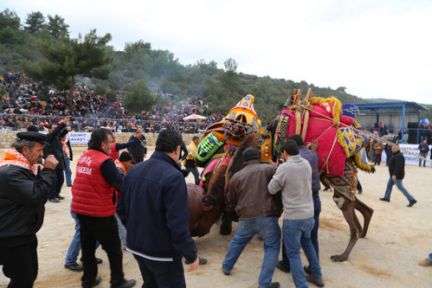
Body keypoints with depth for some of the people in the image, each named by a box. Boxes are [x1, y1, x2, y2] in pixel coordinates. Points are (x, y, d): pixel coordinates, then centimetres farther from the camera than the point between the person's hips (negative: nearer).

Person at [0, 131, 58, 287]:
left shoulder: (20, 168, 9)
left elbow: (36, 189, 13)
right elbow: (37, 197, -31)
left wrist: (45, 171, -2)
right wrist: (48, 171, -23)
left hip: (24, 235, 10)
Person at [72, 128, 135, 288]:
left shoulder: (84, 157, 6)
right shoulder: (105, 161, -20)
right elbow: (121, 184, -23)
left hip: (81, 208, 8)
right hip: (100, 211, -8)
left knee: (87, 246, 20)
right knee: (114, 248, 8)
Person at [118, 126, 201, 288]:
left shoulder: (134, 171, 0)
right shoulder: (173, 176, -24)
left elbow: (121, 209, 8)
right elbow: (178, 224, -27)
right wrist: (191, 255, -15)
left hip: (136, 246, 8)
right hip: (162, 251, -7)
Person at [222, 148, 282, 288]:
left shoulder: (236, 176, 12)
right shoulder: (268, 169, 1)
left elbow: (231, 201, 19)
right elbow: (278, 189, -1)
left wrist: (234, 209, 41)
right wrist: (279, 210, 14)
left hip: (246, 218, 3)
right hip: (267, 216, -3)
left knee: (237, 241, 27)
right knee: (272, 247, 12)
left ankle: (226, 267, 43)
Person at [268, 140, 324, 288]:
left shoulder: (284, 168, -17)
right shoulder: (306, 164, 1)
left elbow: (271, 190, -7)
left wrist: (276, 173, 6)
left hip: (293, 217, -7)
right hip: (308, 215, 7)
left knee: (293, 253, 7)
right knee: (306, 242, 31)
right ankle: (316, 275, 40)